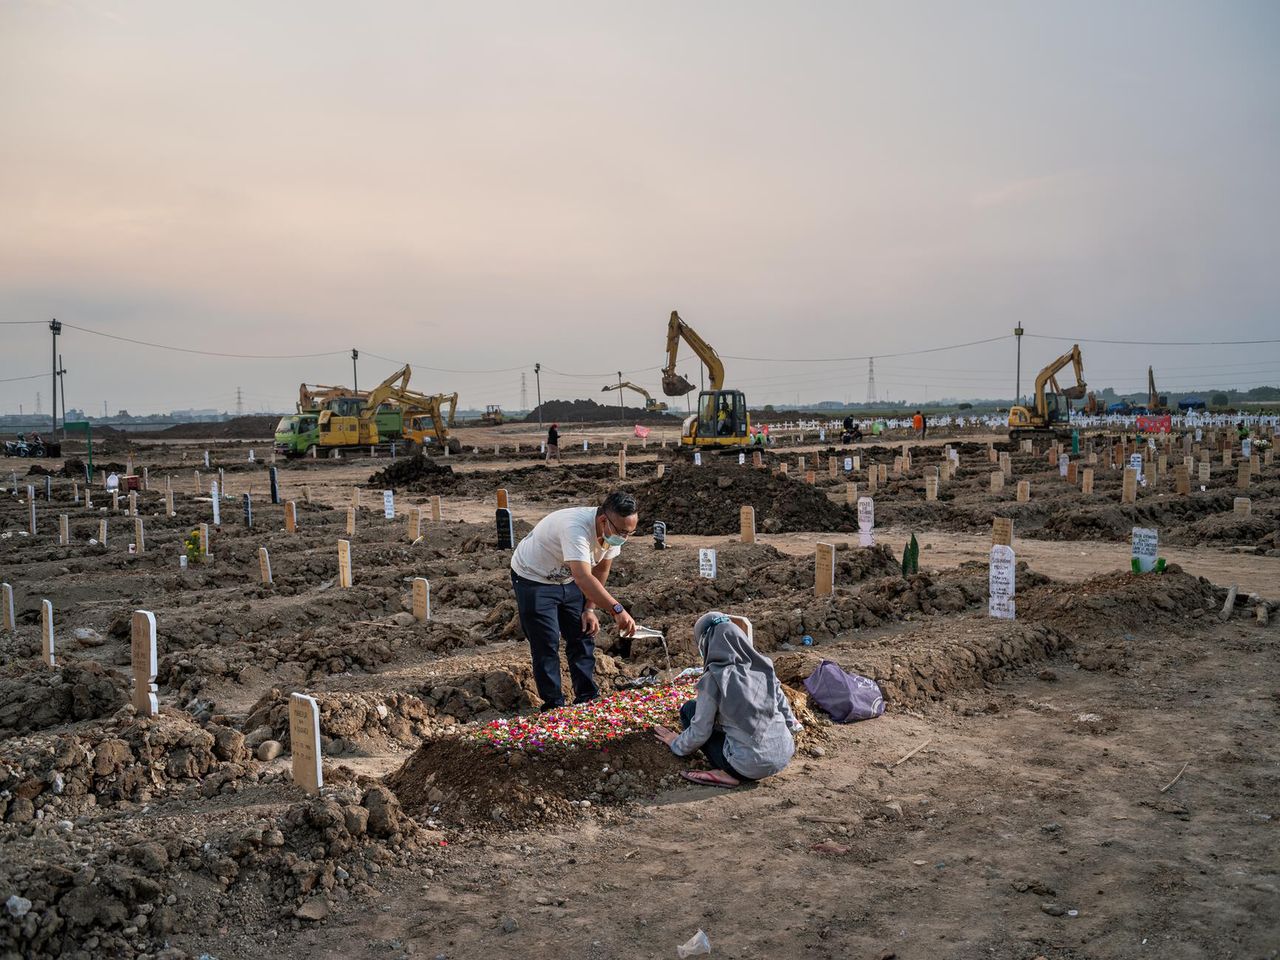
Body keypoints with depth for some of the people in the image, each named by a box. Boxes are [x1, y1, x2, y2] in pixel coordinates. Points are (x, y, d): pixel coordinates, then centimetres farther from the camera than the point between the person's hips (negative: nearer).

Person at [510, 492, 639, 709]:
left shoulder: (614, 531, -15)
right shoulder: (576, 528, -41)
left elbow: (600, 571, 1)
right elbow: (583, 579, -51)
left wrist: (590, 609, -2)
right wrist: (617, 610, -58)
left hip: (567, 580, 8)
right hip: (533, 579, -7)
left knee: (583, 636, 6)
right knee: (546, 645, -8)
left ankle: (588, 699, 16)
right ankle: (554, 706, 3)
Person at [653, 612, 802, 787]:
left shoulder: (713, 679, -14)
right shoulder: (763, 666, 0)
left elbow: (700, 732, -7)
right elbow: (782, 704, 13)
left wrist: (677, 744, 14)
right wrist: (792, 724, 35)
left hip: (750, 767, -7)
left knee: (689, 709, 9)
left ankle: (726, 773, -1)